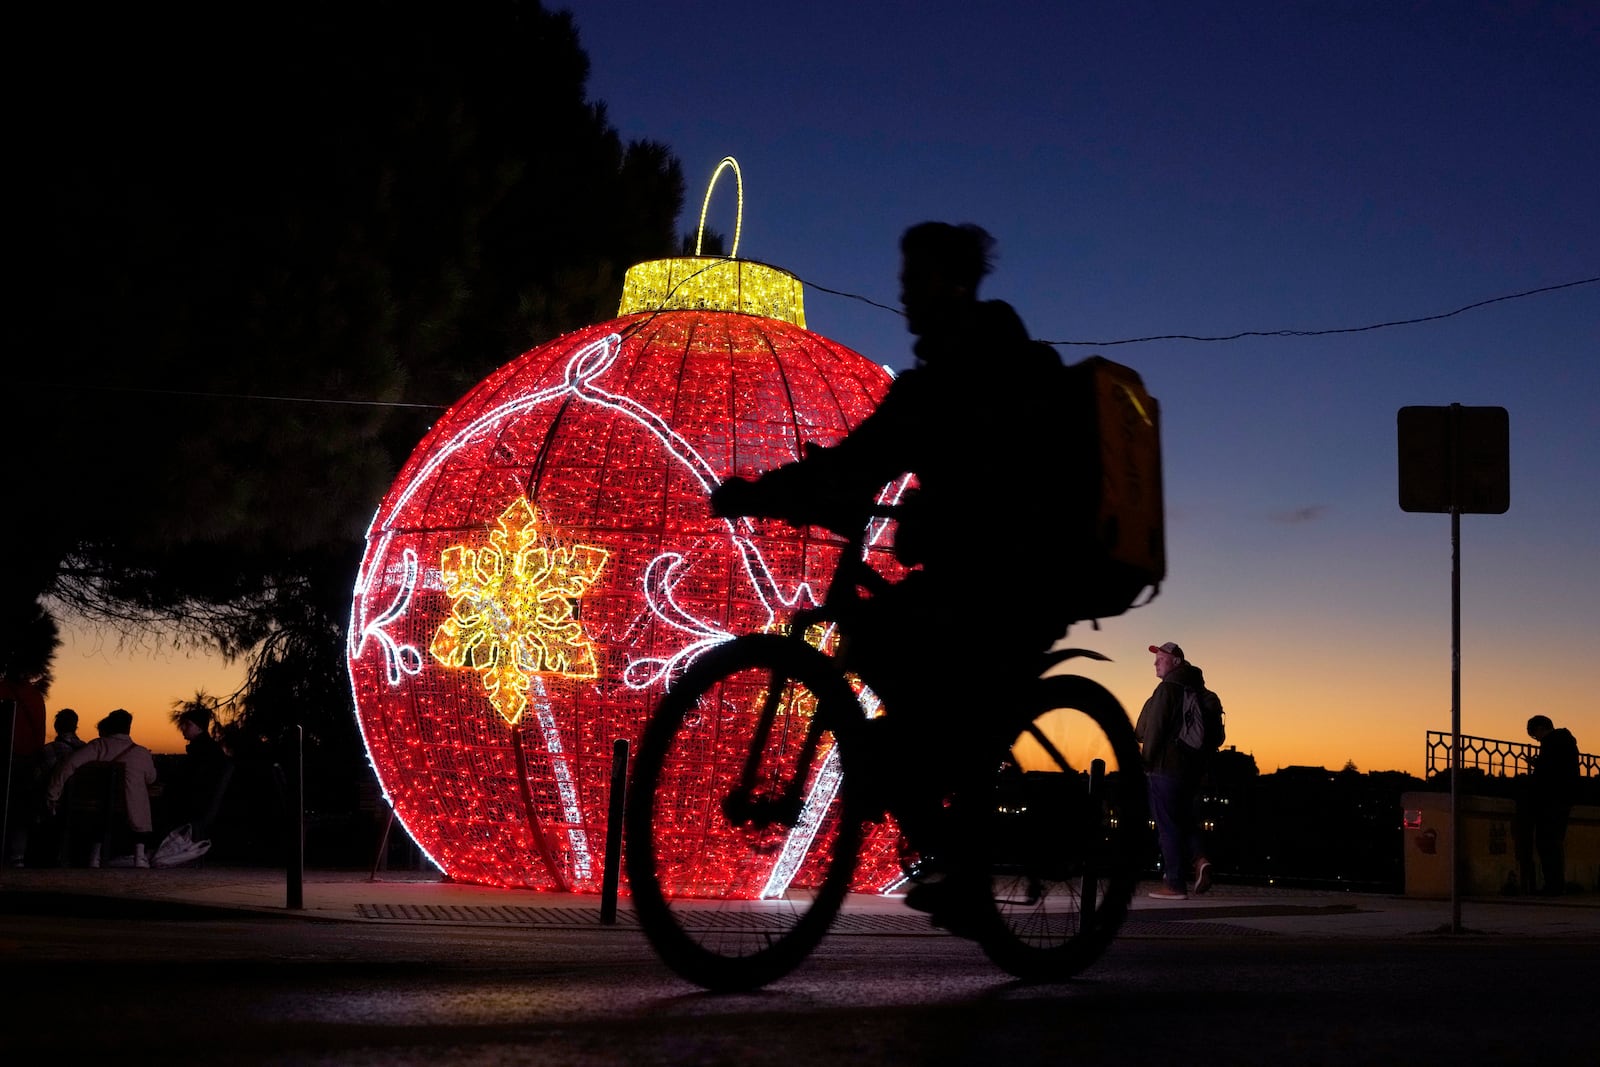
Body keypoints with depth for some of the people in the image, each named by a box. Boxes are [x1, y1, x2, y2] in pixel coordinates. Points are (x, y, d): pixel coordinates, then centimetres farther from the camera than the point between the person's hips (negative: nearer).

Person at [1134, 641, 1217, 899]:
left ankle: (1175, 883, -1)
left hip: (1166, 768, -8)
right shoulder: (1196, 689, 13)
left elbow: (1154, 728, -15)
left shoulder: (1167, 689, -12)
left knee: (1168, 825, -2)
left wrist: (1147, 761, -5)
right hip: (1193, 768, 8)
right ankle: (1199, 859, -8)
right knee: (1186, 820, 17)